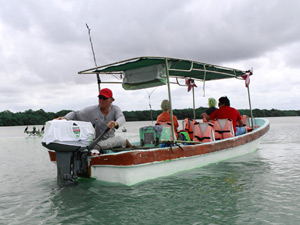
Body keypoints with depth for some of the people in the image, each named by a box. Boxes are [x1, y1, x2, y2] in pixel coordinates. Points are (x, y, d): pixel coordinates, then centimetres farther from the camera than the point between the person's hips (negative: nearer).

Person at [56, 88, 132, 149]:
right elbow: (75, 114, -7)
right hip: (96, 141, -3)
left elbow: (122, 118, -22)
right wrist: (65, 118, -30)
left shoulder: (115, 109, -1)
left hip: (111, 139, 4)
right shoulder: (92, 110, -4)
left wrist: (115, 123, -48)